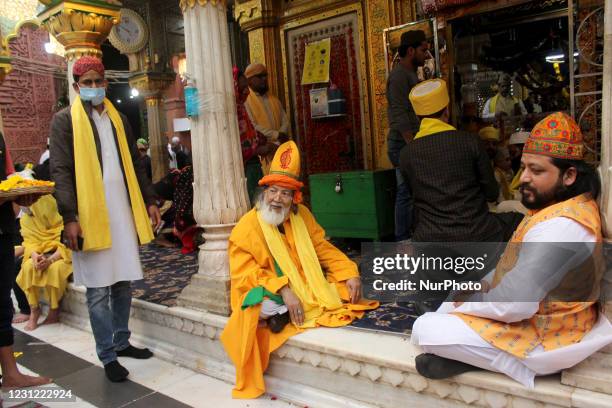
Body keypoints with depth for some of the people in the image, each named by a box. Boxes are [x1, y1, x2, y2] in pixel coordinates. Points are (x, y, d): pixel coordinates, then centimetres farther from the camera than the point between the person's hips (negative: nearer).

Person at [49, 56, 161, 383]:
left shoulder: (118, 118, 16)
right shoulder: (64, 120, 1)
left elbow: (134, 164, 19)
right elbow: (60, 171, -7)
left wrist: (149, 200, 14)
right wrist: (69, 217, -15)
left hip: (122, 210, 5)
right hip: (89, 214, -5)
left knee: (122, 282, 11)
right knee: (98, 289, 0)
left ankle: (121, 342, 26)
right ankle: (108, 355, 10)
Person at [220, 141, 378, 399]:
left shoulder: (302, 216, 2)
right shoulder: (247, 227, -13)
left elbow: (323, 249, 7)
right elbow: (244, 273, -19)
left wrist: (350, 274, -8)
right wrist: (283, 290, -31)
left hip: (305, 287, 6)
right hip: (267, 292, -6)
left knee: (349, 287, -9)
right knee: (265, 309, -38)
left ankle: (281, 316, -13)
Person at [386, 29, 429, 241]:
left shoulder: (410, 74, 20)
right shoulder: (399, 75, -11)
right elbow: (400, 115, -19)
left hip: (411, 143, 10)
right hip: (404, 144, -10)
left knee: (410, 192, 11)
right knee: (407, 193, -8)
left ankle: (406, 238, 18)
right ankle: (403, 241, -3)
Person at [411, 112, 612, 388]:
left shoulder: (559, 228, -31)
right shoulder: (570, 207, 4)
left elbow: (512, 306, -30)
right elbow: (519, 269, 14)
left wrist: (466, 302, -12)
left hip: (541, 338, -10)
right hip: (541, 318, 10)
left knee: (424, 330, -13)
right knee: (449, 310, 24)